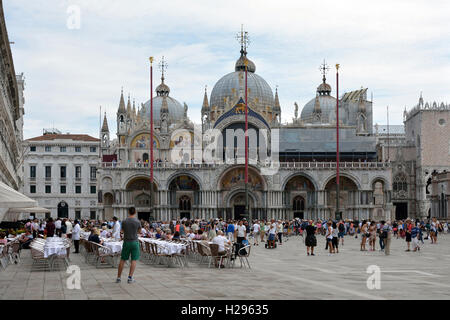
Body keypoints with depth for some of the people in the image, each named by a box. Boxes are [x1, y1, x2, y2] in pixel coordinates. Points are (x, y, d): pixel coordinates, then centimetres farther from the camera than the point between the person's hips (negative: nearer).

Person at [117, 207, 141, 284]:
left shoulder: (124, 221, -5)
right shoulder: (137, 222, -9)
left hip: (126, 242, 2)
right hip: (134, 242, -2)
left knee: (122, 260, 9)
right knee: (134, 260, 4)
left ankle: (118, 277, 11)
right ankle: (130, 277, -2)